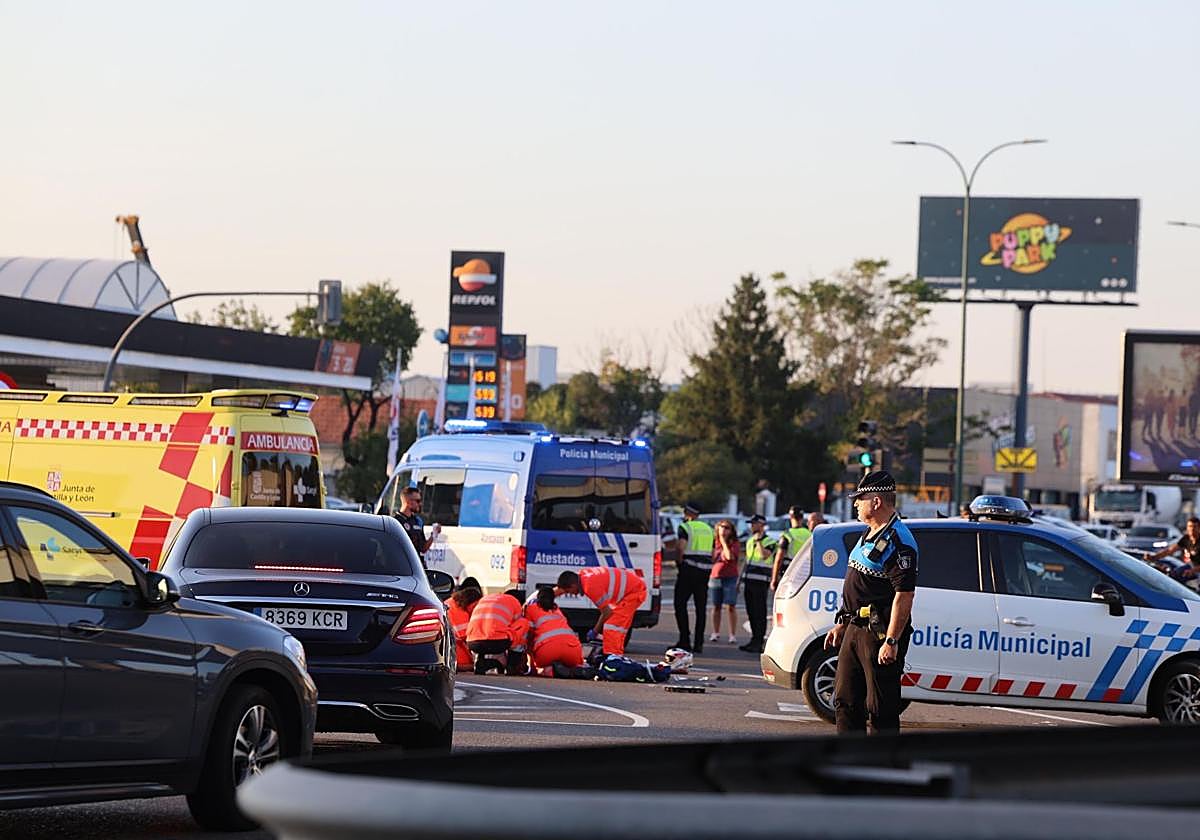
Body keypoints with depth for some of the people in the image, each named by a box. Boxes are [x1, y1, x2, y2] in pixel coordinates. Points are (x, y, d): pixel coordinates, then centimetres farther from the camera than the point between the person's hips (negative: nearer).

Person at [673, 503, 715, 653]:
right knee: (701, 607, 8)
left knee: (680, 604, 1)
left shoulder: (686, 527, -5)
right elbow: (711, 552, 16)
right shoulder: (708, 529, 17)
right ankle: (699, 643, 6)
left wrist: (679, 562, -6)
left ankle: (685, 640, -6)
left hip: (689, 569, -6)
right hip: (705, 570, 6)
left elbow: (681, 546, -20)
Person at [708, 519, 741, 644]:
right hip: (715, 576, 4)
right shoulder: (715, 543, 11)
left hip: (730, 577, -4)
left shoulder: (735, 544, -2)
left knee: (731, 607, -6)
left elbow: (730, 556, -19)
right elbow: (711, 558, 15)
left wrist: (724, 542, -11)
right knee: (716, 606, 9)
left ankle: (733, 635, -4)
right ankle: (716, 633, 17)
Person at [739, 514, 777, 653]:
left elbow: (765, 555, -24)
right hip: (748, 581, 8)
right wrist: (741, 579, 23)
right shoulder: (750, 541, 19)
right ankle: (754, 640, 15)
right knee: (751, 612, 9)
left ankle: (758, 642, -9)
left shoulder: (769, 541, -5)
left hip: (760, 582, -8)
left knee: (759, 613, -8)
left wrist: (759, 541, -18)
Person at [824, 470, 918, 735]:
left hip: (880, 633, -10)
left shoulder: (897, 541, -16)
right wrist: (841, 624, 24)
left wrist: (892, 640, -26)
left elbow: (904, 594, -22)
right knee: (845, 702, 13)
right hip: (856, 629, 10)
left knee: (881, 708, -7)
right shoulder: (869, 535, 17)